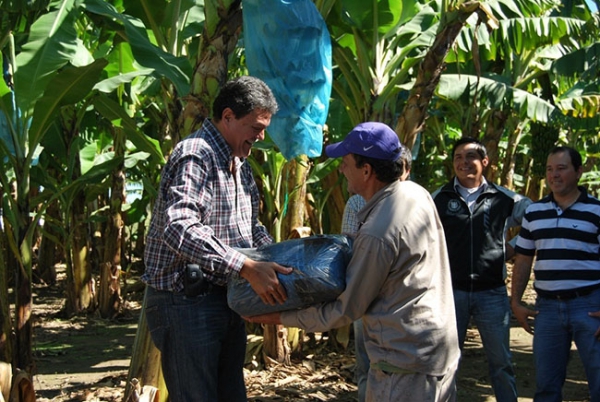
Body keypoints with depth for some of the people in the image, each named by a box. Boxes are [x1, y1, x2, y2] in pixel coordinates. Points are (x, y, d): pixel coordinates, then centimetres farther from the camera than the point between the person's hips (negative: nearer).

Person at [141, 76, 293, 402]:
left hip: (227, 299, 10)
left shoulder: (239, 163, 16)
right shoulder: (195, 155, -16)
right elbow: (179, 229, -31)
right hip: (187, 301, -10)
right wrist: (248, 268, -34)